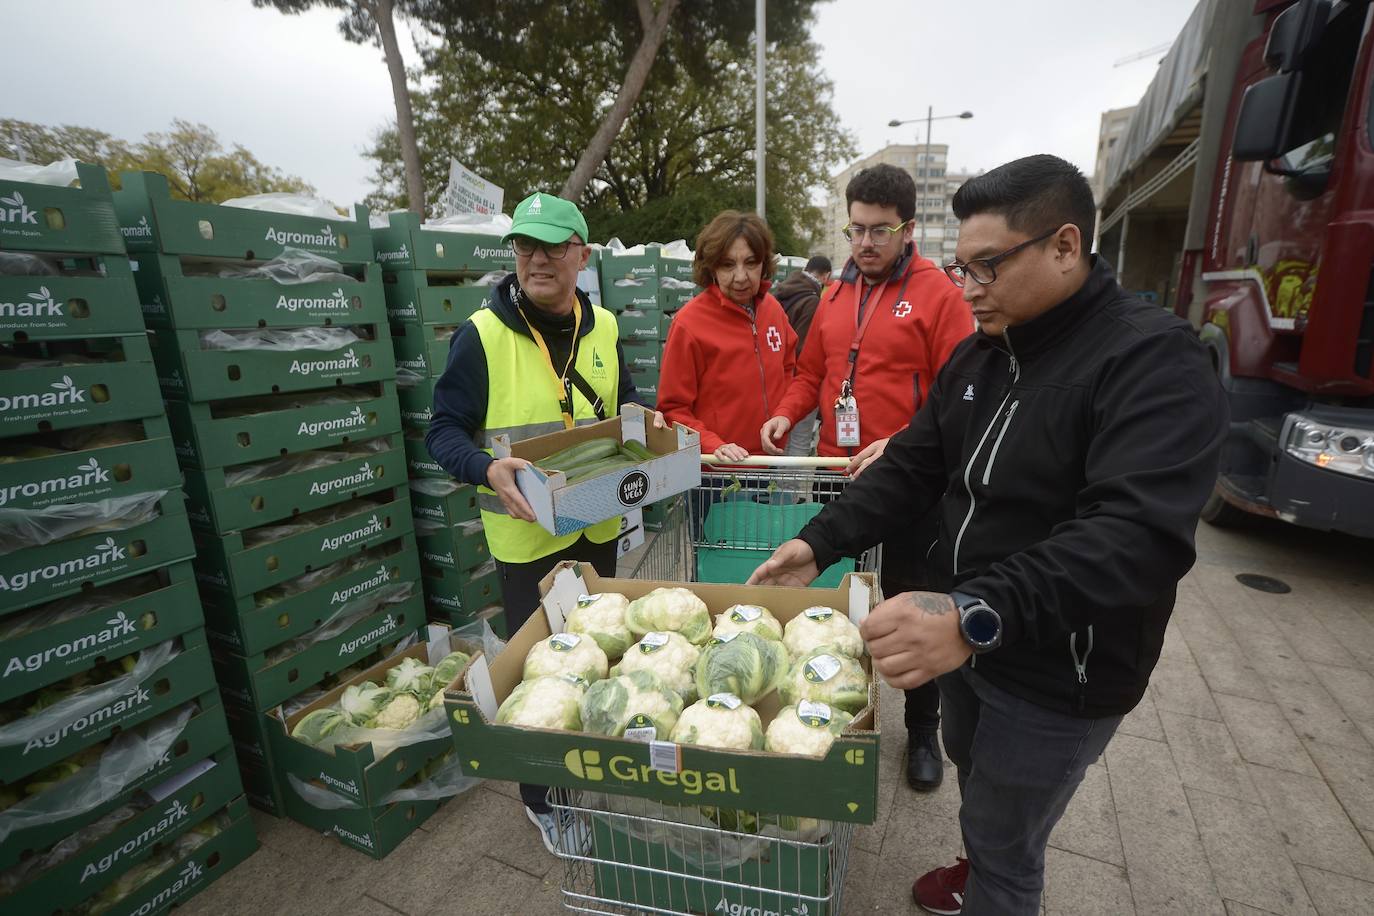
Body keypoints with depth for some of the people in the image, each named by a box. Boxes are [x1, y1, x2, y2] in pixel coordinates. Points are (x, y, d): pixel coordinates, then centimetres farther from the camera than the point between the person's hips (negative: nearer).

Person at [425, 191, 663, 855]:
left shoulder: (601, 326, 3)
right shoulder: (483, 334, -13)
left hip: (599, 524, 5)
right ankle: (542, 798, 35)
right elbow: (444, 429, -11)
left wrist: (645, 422, -5)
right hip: (527, 534, -5)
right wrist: (488, 470, -30)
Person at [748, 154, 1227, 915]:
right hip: (966, 636, 7)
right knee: (973, 771, 29)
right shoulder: (978, 353, 3)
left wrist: (978, 616, -46)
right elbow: (912, 467, 4)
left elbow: (1141, 535, -34)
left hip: (1058, 677, -7)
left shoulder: (1155, 360, -21)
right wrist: (819, 543, -5)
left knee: (1003, 843, 11)